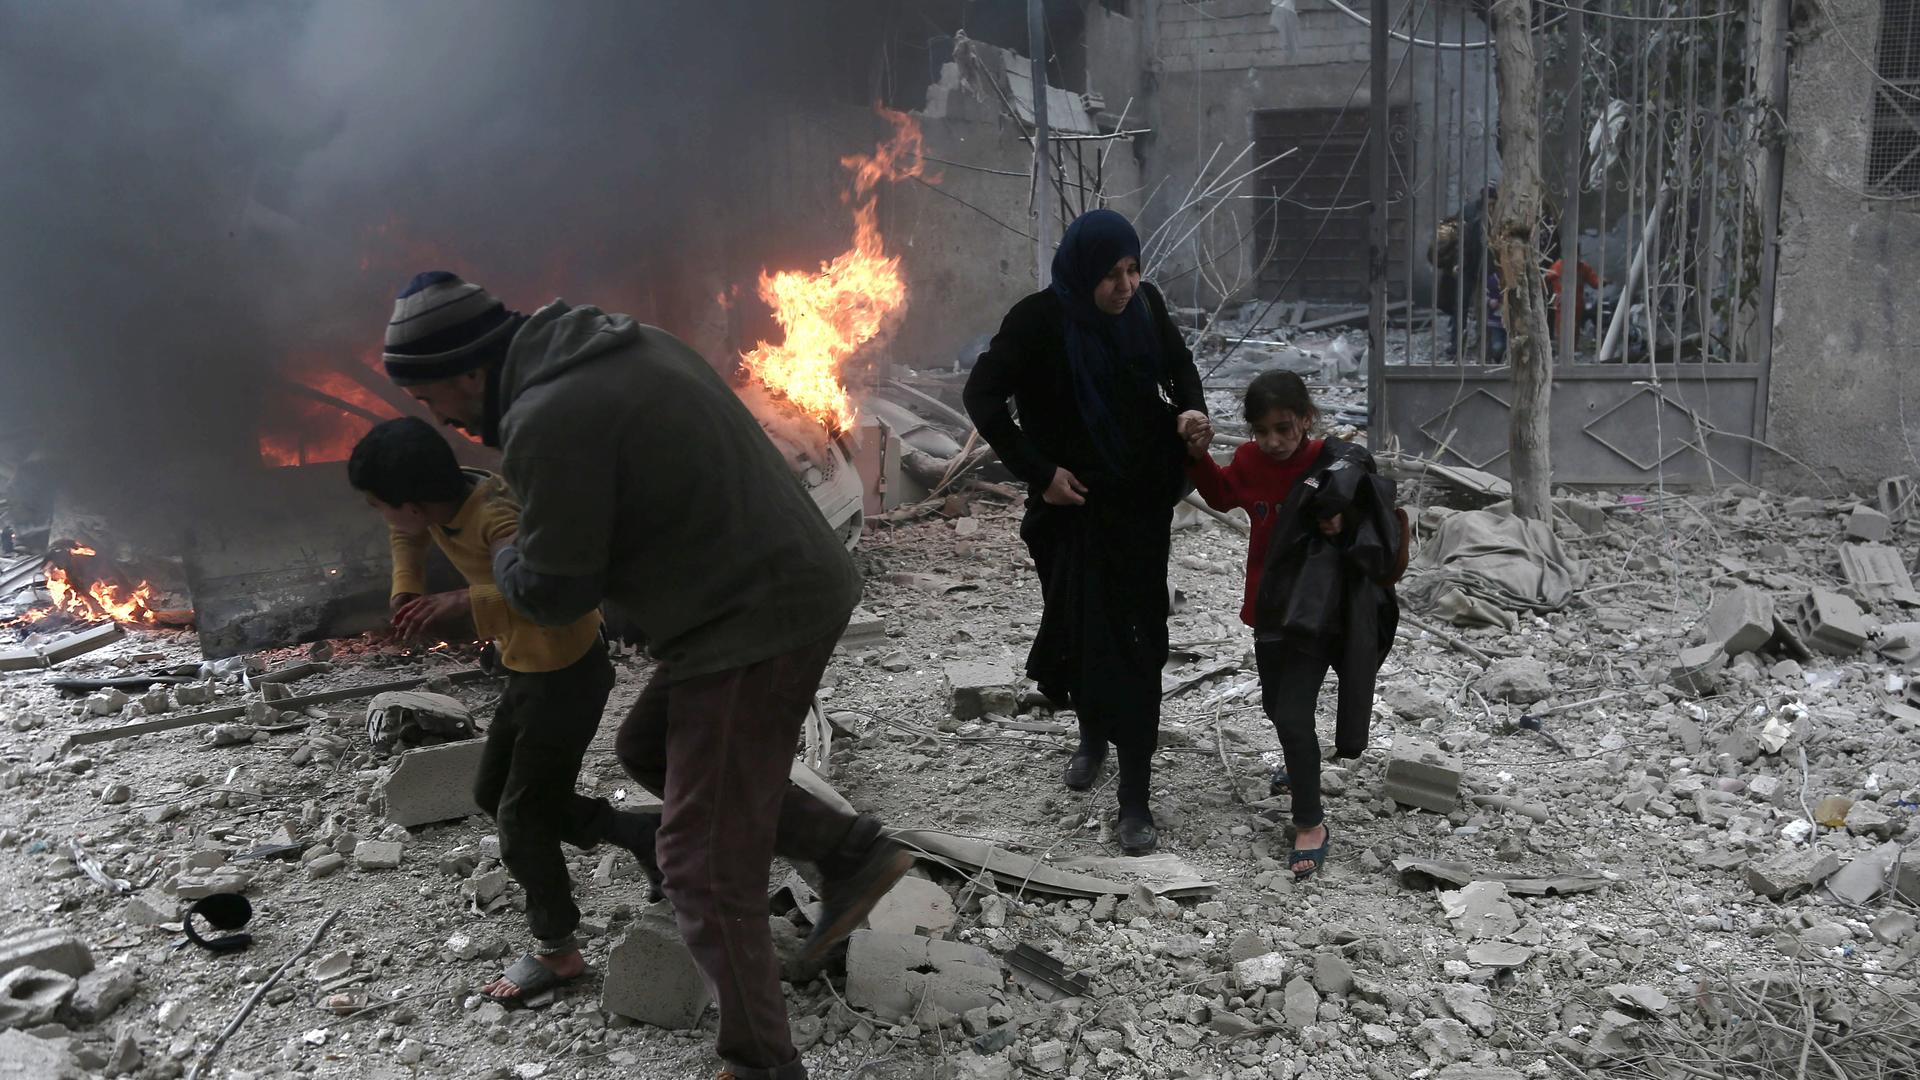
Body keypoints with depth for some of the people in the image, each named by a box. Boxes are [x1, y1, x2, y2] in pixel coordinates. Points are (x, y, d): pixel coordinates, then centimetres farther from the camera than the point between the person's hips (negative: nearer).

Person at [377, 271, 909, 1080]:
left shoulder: (551, 420, -20)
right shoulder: (624, 346, 10)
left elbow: (552, 594, -12)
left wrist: (506, 554, 10)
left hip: (753, 626, -10)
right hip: (791, 585, 10)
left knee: (705, 864, 0)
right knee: (649, 748, 25)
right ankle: (852, 852, 24)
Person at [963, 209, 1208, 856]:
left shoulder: (1145, 304, -4)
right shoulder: (1039, 321, -14)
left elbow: (1179, 364, 13)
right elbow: (982, 397, -13)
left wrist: (1190, 409, -8)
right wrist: (1038, 471, -15)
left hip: (1143, 500, 2)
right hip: (1075, 505, -2)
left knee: (1137, 642, 1)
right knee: (1080, 629, 5)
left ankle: (1135, 800, 6)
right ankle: (1093, 733, 38)